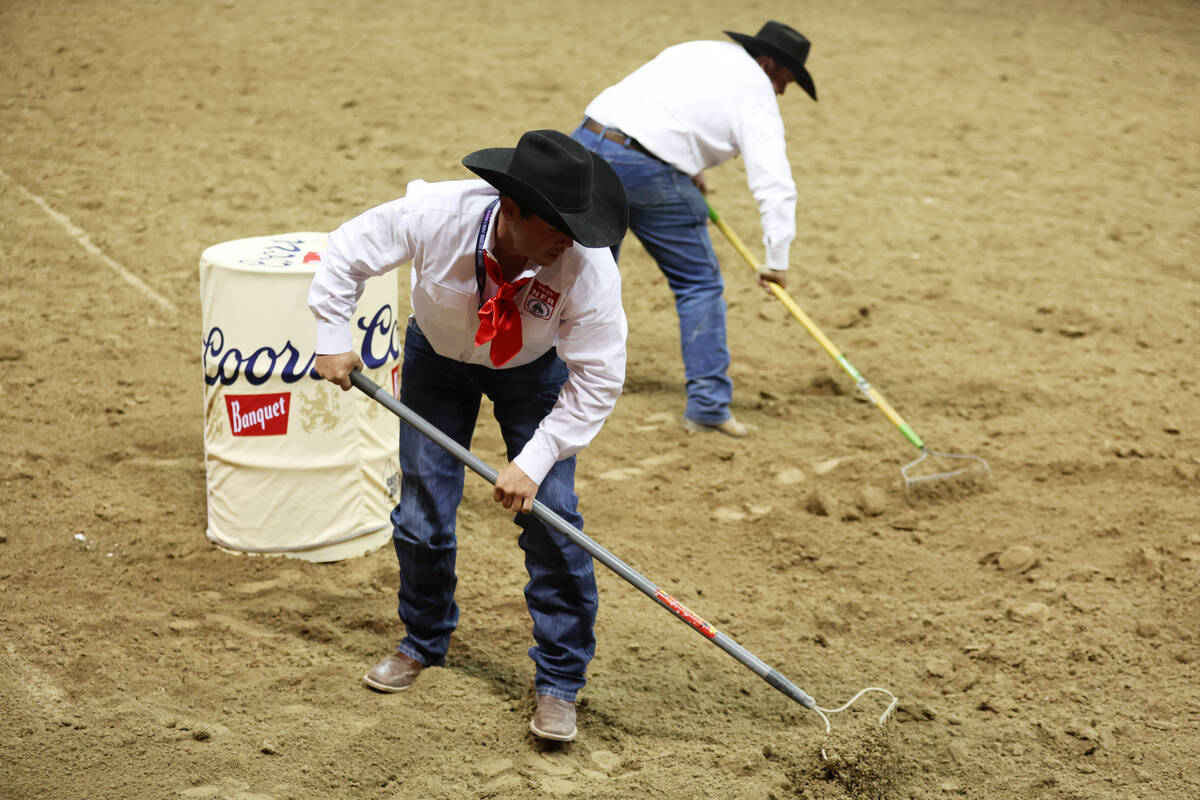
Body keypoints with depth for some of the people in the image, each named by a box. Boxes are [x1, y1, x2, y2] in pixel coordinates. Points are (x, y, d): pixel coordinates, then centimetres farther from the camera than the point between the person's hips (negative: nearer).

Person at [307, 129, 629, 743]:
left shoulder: (589, 264, -37)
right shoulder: (434, 214, -36)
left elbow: (598, 379, -27)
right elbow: (348, 250, -16)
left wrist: (533, 461, -29)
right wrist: (333, 338, -13)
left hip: (534, 367, -1)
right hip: (438, 355, 1)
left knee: (551, 515, -11)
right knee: (422, 510, 2)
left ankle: (560, 683, 3)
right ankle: (424, 640, 31)